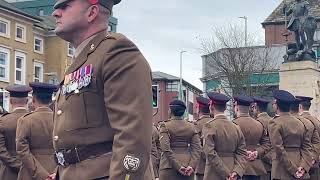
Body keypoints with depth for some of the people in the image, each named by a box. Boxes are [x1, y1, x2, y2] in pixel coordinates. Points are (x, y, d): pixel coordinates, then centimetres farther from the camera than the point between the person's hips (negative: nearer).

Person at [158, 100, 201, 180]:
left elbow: (166, 149, -14)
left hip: (169, 167, -4)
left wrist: (178, 166, -13)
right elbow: (197, 149, -1)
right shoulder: (191, 127, 8)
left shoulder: (165, 126, -4)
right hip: (187, 168, 4)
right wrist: (192, 166, -8)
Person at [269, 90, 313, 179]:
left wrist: (293, 170, -12)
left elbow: (279, 150, -14)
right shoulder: (299, 123, 11)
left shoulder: (275, 123, -8)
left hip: (283, 172, -6)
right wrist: (304, 166, -4)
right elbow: (307, 146, 5)